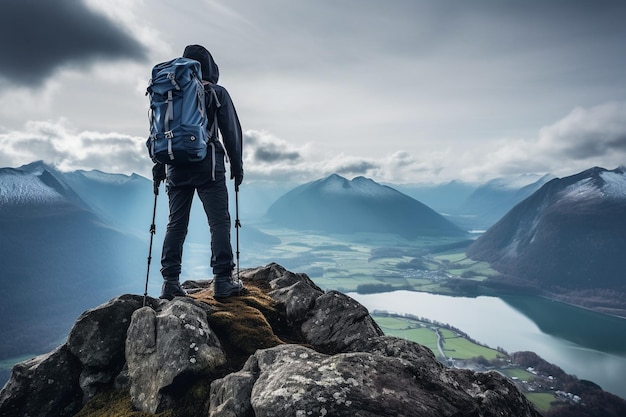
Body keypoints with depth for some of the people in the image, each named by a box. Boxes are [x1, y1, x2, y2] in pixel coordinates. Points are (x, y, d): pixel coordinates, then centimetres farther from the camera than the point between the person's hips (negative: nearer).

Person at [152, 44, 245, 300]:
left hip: (176, 167, 5)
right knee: (219, 222, -3)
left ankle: (170, 283, 8)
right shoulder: (217, 93, 3)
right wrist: (237, 164, 4)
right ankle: (223, 281, -7)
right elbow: (231, 131, -1)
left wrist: (158, 167, 16)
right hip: (208, 166, -4)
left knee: (176, 224, 8)